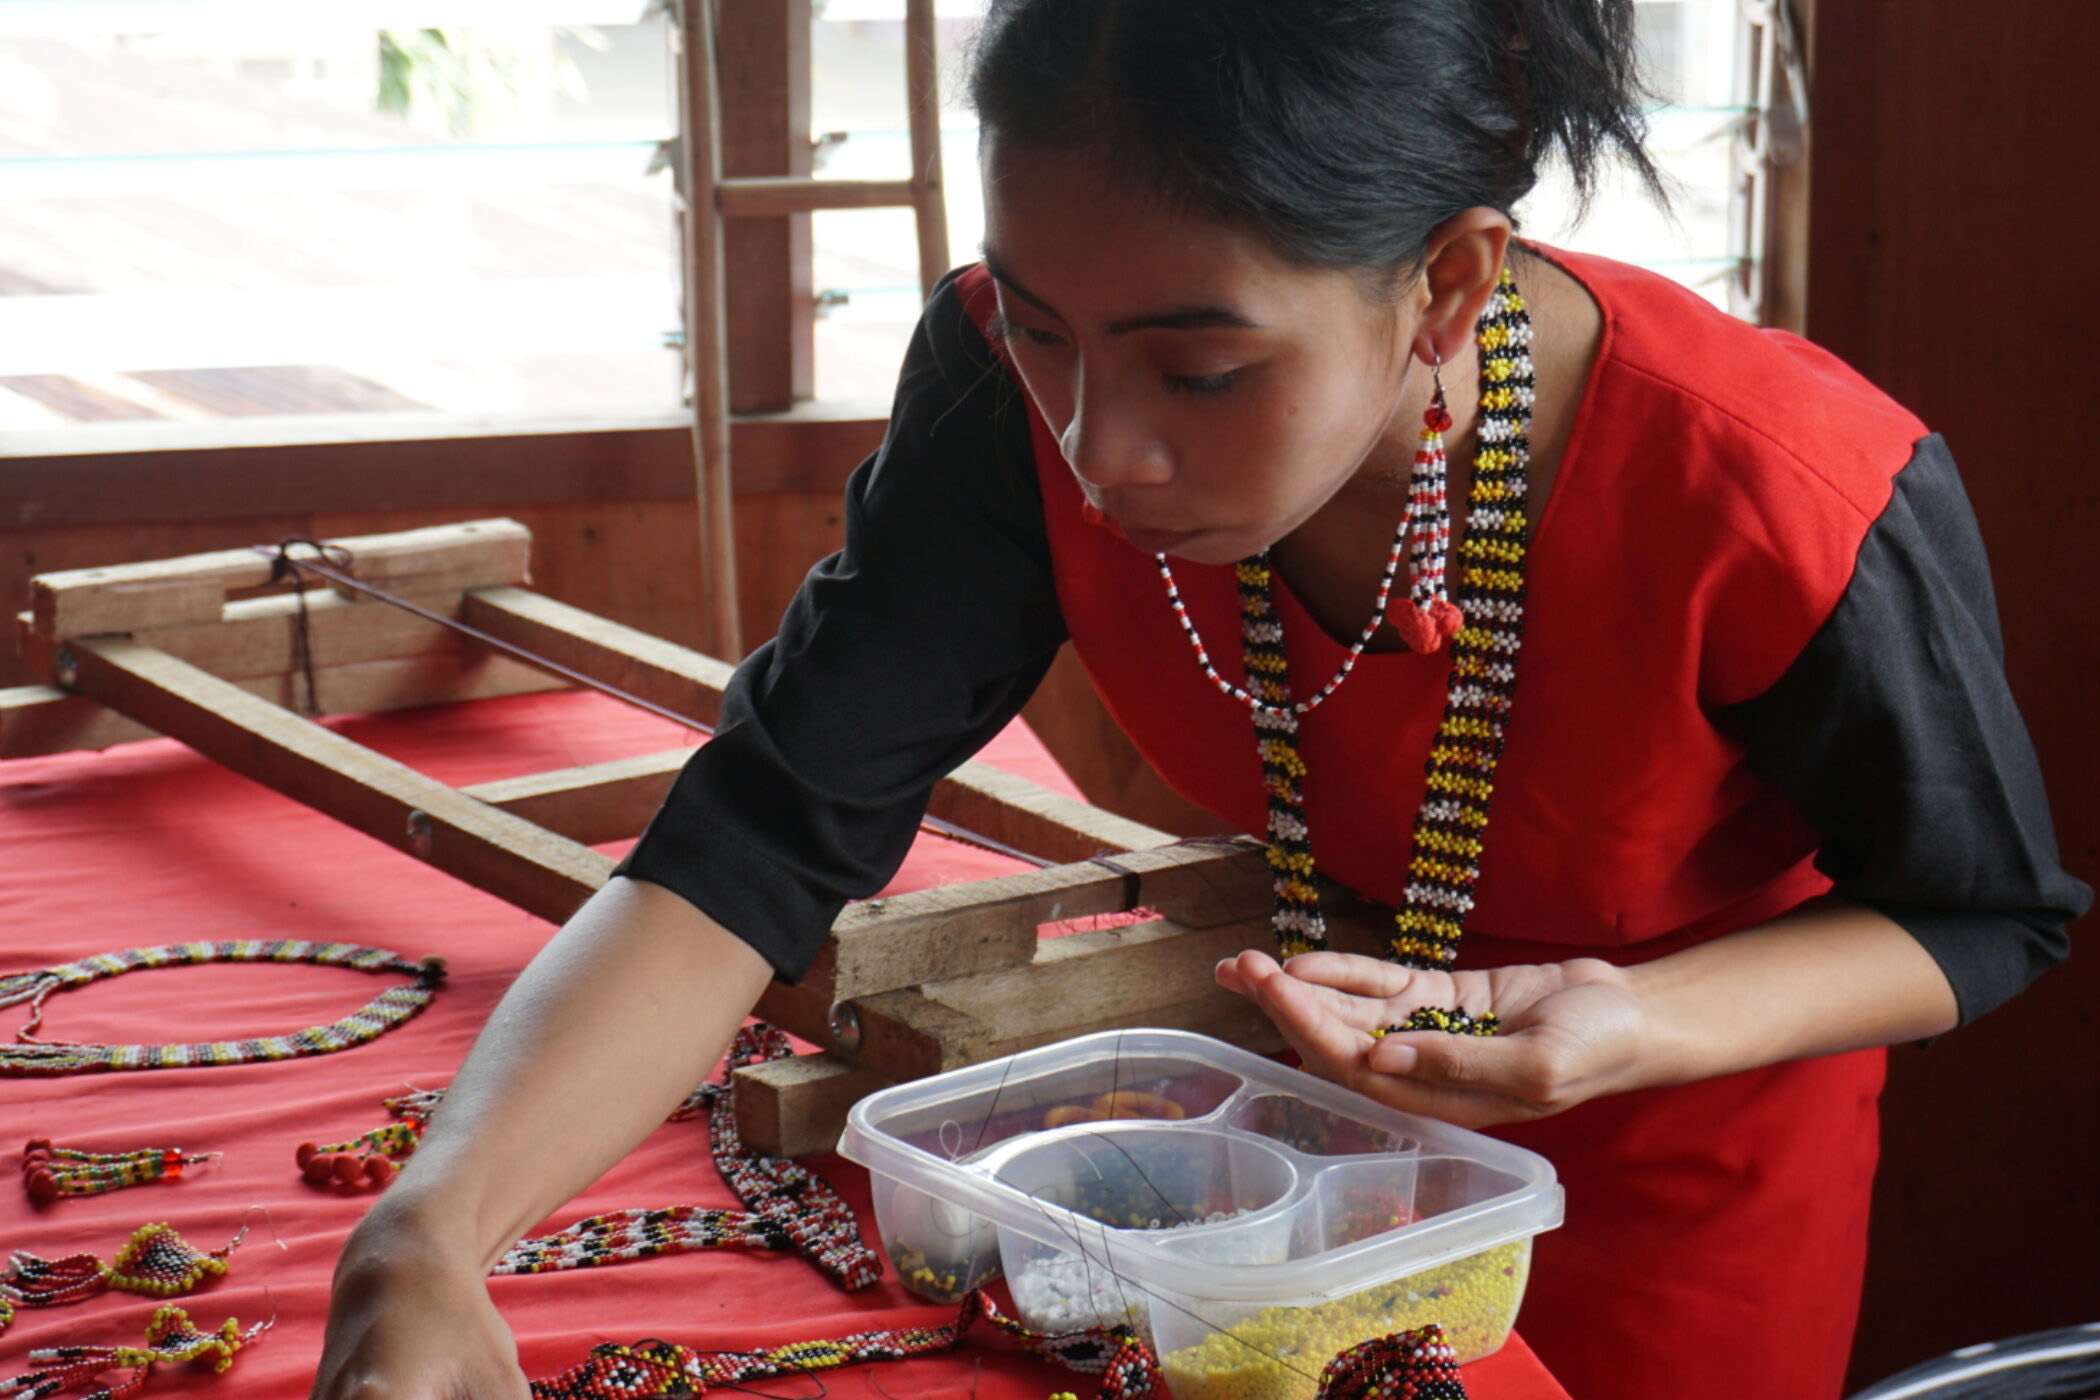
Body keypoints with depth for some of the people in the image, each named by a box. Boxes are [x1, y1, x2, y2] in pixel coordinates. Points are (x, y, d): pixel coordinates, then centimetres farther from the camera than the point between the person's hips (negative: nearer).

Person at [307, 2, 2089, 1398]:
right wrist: (431, 1239, -47)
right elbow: (767, 829, -32)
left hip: (1691, 1138, -2)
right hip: (1327, 1057, 3)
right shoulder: (1025, 382, -30)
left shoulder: (1784, 504, -38)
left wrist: (1646, 1028, -38)